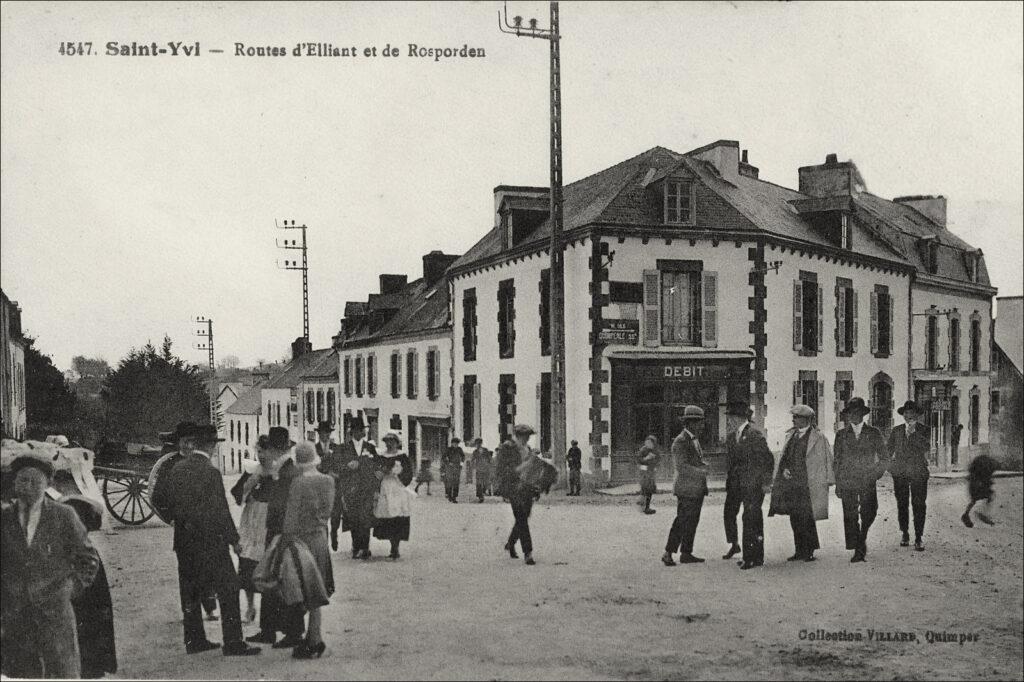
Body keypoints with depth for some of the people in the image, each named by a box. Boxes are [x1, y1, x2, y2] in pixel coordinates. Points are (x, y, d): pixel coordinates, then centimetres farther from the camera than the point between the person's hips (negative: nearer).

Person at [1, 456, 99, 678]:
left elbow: (89, 559, 6)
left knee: (63, 672, -1)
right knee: (20, 674, 6)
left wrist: (72, 590, 1)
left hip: (55, 612, -2)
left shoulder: (64, 516, -1)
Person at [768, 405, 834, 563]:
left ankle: (809, 551, 5)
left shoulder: (817, 437, -6)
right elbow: (785, 456, 19)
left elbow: (823, 461, -5)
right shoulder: (791, 435, 14)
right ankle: (800, 551, 17)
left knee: (806, 518, -6)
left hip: (807, 484, -6)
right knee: (795, 518, 8)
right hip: (791, 483, 6)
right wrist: (784, 468, -1)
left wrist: (825, 483, -8)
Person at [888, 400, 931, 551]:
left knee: (919, 505, -6)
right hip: (900, 473, 2)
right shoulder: (897, 431, 12)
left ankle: (918, 538, -1)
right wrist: (891, 463, 8)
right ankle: (905, 534, 17)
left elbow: (927, 447, -11)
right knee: (902, 504, 5)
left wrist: (914, 432, -14)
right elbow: (889, 449, 20)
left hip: (918, 472, -2)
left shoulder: (923, 430, 4)